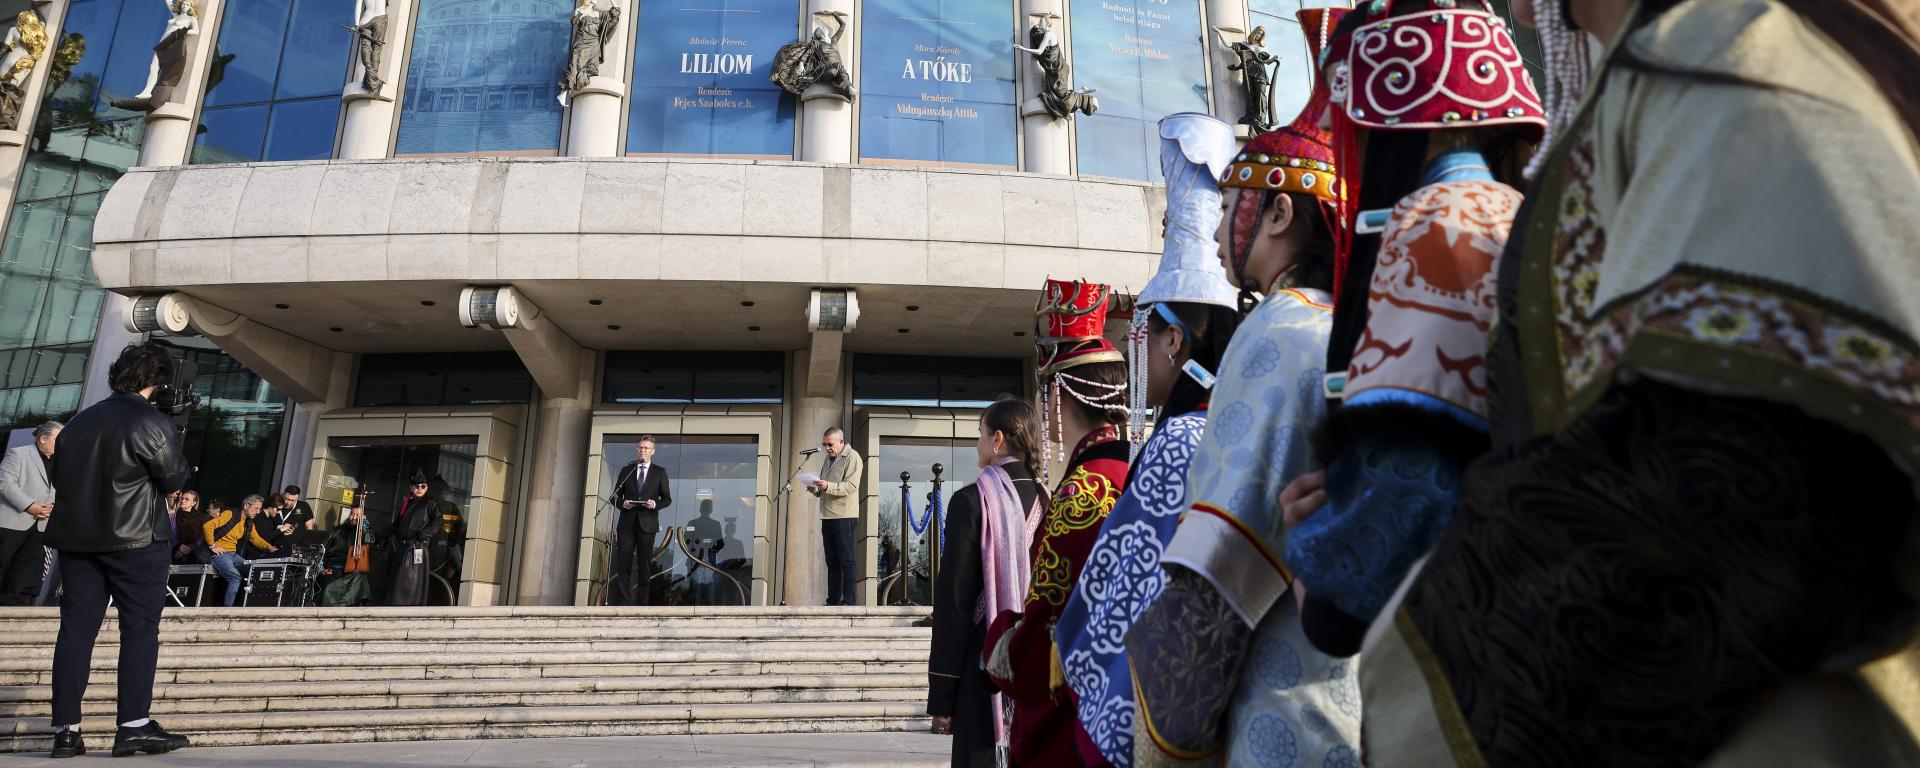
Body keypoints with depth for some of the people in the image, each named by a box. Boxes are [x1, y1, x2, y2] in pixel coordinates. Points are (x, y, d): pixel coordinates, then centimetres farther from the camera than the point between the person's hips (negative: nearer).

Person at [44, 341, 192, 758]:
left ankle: (66, 729, 7)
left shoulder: (78, 422, 10)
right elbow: (174, 479, -7)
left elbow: (58, 476, 17)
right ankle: (133, 725, -4)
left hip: (76, 539, 6)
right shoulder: (152, 423, -11)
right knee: (140, 629, -2)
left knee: (76, 627, 7)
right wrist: (180, 463, 11)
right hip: (135, 541, -6)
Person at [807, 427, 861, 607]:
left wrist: (828, 486, -26)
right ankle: (833, 600, 13)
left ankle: (849, 600, -5)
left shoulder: (852, 457, -4)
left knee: (846, 561, -7)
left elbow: (851, 486, -16)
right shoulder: (827, 459, 20)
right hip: (827, 516, 8)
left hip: (845, 516, -8)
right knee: (832, 561, 9)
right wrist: (816, 490, 4)